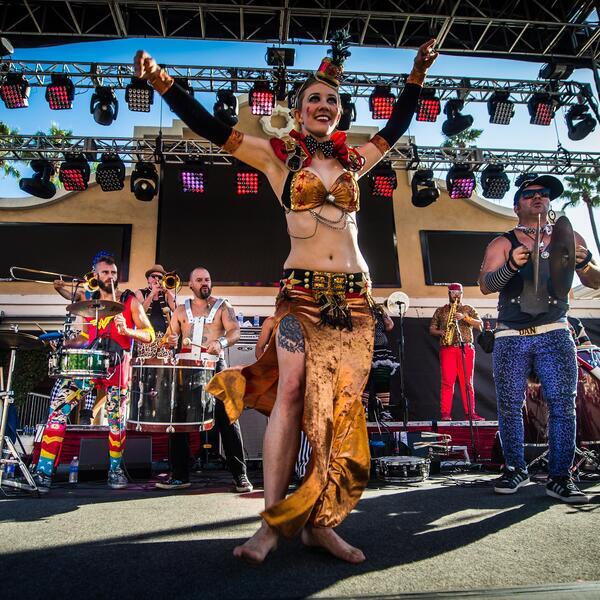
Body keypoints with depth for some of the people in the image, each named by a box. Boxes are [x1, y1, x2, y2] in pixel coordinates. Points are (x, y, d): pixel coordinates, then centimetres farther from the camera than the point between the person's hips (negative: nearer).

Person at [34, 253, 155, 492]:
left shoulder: (130, 301, 6)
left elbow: (149, 335, 1)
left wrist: (127, 331, -16)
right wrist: (65, 344, 11)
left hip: (117, 367, -3)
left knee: (116, 421, 3)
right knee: (58, 409, -12)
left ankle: (115, 469, 24)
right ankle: (44, 472, -5)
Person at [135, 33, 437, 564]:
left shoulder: (353, 160, 18)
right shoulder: (277, 155, 8)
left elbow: (397, 126, 33)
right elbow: (211, 127, 2)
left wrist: (417, 74, 37)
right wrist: (163, 82, -6)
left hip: (354, 296, 4)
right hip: (301, 289, -3)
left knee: (342, 404, -2)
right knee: (291, 391, -15)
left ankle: (320, 521, 7)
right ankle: (274, 520, -4)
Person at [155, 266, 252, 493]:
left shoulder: (222, 307, 8)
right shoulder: (181, 310, 16)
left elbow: (235, 332, -6)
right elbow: (170, 337, 15)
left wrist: (221, 342, -27)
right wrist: (171, 341, -10)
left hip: (214, 366, -3)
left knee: (227, 419, -7)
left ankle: (240, 475, 0)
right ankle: (179, 475, 13)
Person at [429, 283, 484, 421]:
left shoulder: (468, 309, 17)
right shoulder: (440, 310, 17)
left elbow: (480, 325, 5)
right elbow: (431, 329, 15)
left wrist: (465, 317, -8)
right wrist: (441, 332, -6)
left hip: (466, 348, 1)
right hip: (447, 349, 0)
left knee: (467, 382, -2)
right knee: (447, 381, -7)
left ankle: (470, 413, 1)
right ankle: (445, 413, -7)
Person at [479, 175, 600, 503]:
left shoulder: (568, 238, 12)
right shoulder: (502, 243, 8)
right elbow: (485, 284, -6)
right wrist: (511, 266, -26)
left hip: (554, 334, 1)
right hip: (510, 337, 0)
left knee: (563, 404, -6)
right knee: (509, 406, 1)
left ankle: (560, 476, 4)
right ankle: (515, 469, 16)